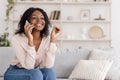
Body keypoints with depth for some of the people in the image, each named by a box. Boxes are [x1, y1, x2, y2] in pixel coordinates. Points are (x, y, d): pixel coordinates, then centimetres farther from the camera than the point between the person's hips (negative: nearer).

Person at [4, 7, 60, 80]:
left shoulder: (47, 38, -13)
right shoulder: (17, 39, -23)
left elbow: (48, 66, -24)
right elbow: (28, 66, -30)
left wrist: (53, 39, -28)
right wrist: (30, 40, -39)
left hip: (34, 72, 4)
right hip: (15, 73, -3)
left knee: (49, 72, -27)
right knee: (36, 74, -32)